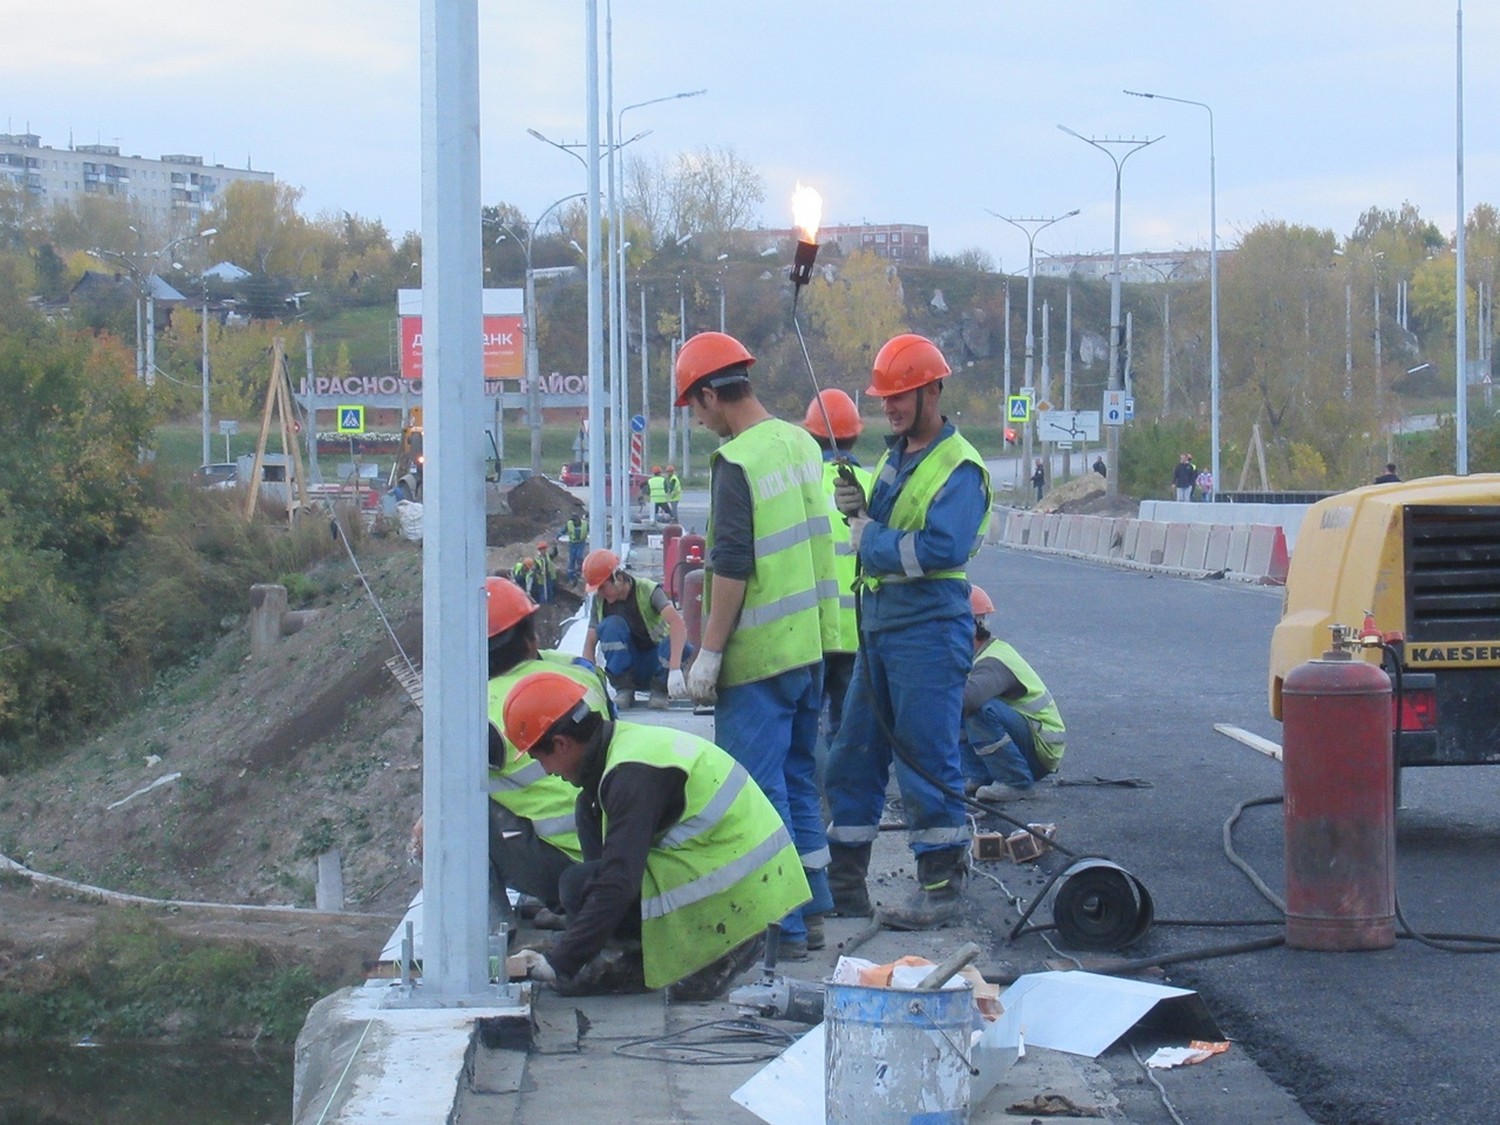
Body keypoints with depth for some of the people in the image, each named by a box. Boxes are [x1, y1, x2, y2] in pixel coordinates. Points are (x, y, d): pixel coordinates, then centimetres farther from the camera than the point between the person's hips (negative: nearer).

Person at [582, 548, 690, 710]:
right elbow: (590, 644, -8)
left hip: (656, 662, -2)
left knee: (676, 644, -35)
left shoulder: (647, 590, -20)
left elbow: (678, 624, -35)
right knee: (611, 625, -25)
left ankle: (660, 689, -8)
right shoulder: (600, 602, -8)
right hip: (628, 669, 2)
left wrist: (675, 670, -48)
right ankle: (624, 689, -15)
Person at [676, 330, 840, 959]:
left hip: (758, 657, -9)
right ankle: (812, 913, 24)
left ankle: (781, 928, -1)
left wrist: (709, 654, -15)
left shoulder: (737, 461, -16)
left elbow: (732, 566, -20)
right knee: (799, 779, 18)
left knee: (756, 790, -3)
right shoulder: (801, 444, 10)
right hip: (810, 647, 9)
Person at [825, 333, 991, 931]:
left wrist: (871, 538, -14)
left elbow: (943, 547, -25)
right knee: (854, 756, 11)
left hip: (929, 628, -9)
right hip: (877, 625, 9)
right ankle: (844, 881, 17)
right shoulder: (895, 455, 16)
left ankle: (943, 884, 4)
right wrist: (860, 510, -1)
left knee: (927, 759, -4)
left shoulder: (959, 466, -12)